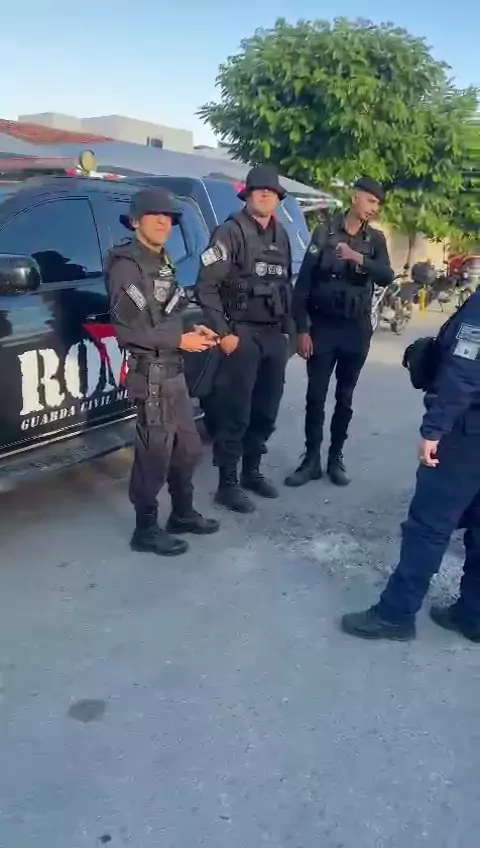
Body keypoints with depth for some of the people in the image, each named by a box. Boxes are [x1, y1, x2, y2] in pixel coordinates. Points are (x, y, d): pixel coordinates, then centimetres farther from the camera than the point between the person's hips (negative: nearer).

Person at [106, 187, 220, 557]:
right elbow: (128, 330, -20)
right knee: (155, 454, -3)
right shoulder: (127, 267, -13)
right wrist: (180, 341, -17)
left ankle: (183, 514, 32)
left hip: (173, 371, 9)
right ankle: (146, 530, 11)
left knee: (187, 448, 16)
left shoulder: (162, 263, 16)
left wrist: (193, 331, 6)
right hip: (152, 374, -9)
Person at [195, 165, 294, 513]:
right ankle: (227, 483, 6)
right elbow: (206, 286, -12)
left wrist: (288, 329, 12)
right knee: (235, 413, -4)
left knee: (266, 410, 12)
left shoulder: (281, 236, 15)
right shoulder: (231, 231, -6)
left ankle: (252, 471, 27)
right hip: (243, 334, -7)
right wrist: (223, 333, -15)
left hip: (275, 336, 7)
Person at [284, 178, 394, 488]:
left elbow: (387, 277, -10)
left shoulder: (376, 239, 6)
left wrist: (358, 259, -28)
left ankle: (336, 458, 21)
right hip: (323, 325, -2)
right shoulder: (325, 233, -1)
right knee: (316, 396, 1)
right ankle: (312, 460, 11)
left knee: (345, 398, 9)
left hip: (357, 328, 2)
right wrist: (302, 328, -10)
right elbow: (304, 282, -4)